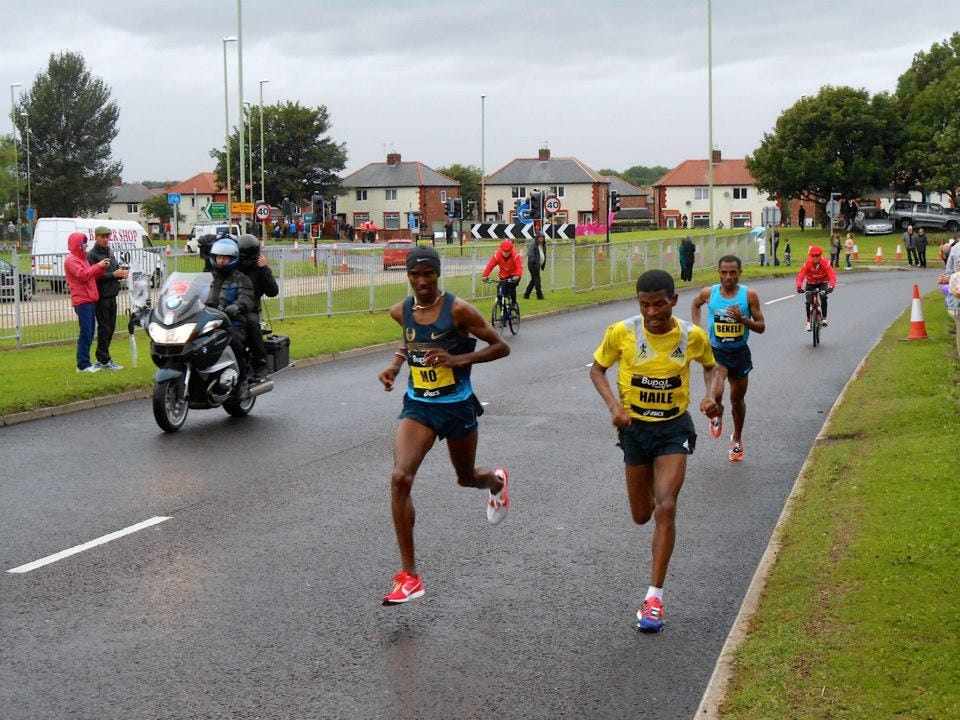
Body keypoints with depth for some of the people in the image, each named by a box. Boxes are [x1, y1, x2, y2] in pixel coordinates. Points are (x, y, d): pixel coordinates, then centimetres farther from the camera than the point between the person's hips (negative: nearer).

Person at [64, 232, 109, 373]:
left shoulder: (82, 258, 23)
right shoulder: (71, 260, -7)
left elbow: (92, 275, 22)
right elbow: (82, 275, -20)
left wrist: (102, 268, 6)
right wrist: (98, 266, -14)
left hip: (90, 300, 10)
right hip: (82, 301, -10)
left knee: (89, 334, 10)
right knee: (86, 333, -12)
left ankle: (85, 362, 14)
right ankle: (83, 365, -12)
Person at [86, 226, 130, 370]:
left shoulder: (109, 253, 18)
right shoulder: (92, 255, -8)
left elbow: (115, 270, 21)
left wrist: (122, 273, -2)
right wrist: (114, 274, -22)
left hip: (112, 296, 8)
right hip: (102, 297, -8)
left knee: (110, 328, 11)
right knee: (104, 329, -6)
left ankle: (101, 359, 19)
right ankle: (104, 361, -1)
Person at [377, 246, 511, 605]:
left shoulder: (458, 309, -16)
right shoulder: (401, 312, -1)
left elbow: (501, 347, -12)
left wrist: (457, 359, -24)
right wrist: (395, 365, 4)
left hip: (457, 406, -2)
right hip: (418, 405, 3)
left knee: (467, 477, 19)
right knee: (400, 478, -19)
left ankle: (497, 482, 62)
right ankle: (409, 576, -14)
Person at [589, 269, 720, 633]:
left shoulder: (693, 336, -11)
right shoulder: (621, 333, -14)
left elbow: (710, 366, 10)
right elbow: (597, 370, 1)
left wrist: (711, 396, -10)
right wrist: (615, 406, -15)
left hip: (674, 428, -1)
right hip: (635, 427, 1)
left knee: (665, 508, -18)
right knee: (641, 516, 12)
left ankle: (654, 596, -12)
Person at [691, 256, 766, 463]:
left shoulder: (749, 295, -10)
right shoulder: (709, 293, -8)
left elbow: (761, 327, -6)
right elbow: (695, 305, 17)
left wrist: (743, 319, -24)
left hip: (739, 353, 1)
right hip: (716, 352, -1)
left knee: (737, 399, 17)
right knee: (715, 394, -24)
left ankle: (737, 438, 41)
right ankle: (717, 414, 14)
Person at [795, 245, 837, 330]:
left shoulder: (825, 264, -26)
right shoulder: (807, 264, -24)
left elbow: (832, 275, -33)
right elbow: (800, 276, -29)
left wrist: (831, 286, -51)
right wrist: (799, 287, -46)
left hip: (823, 283, -1)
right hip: (811, 283, 1)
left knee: (823, 298, -26)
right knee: (808, 302, -12)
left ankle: (824, 318, -14)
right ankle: (808, 321, 4)